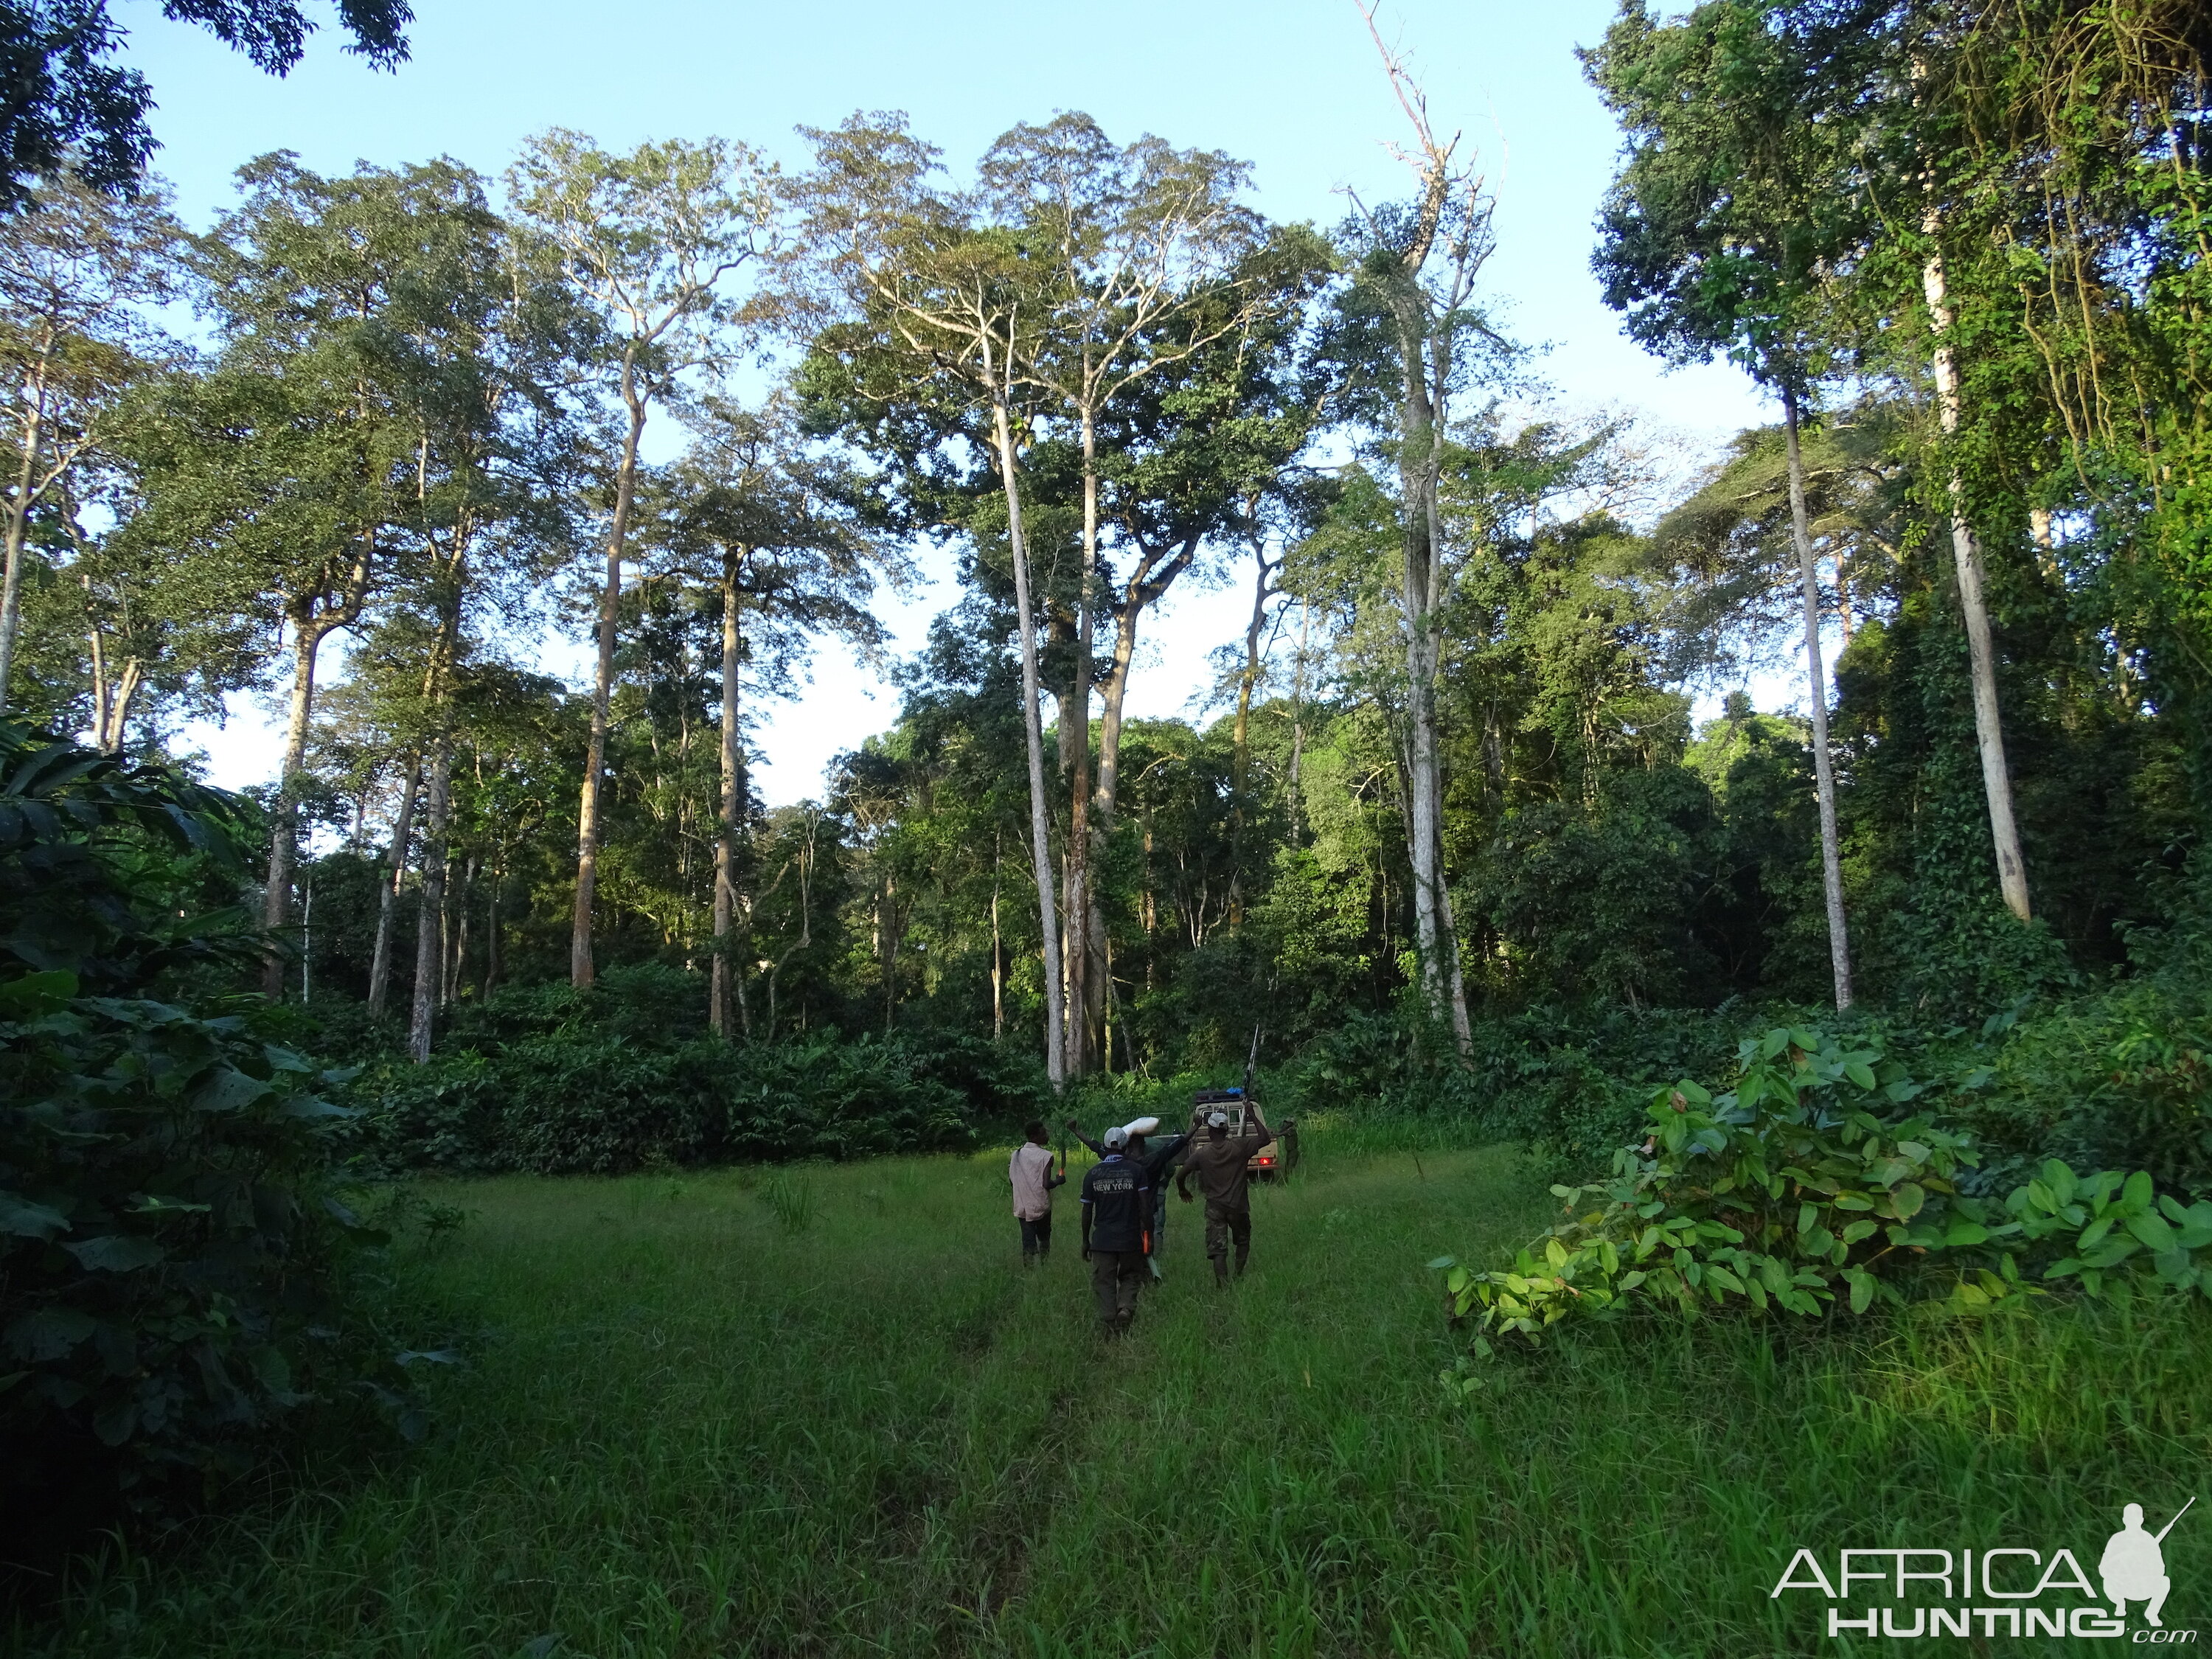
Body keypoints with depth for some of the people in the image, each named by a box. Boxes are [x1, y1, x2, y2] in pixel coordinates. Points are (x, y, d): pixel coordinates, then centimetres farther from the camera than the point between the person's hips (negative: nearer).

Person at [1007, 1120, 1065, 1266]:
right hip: (1041, 1207, -3)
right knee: (1044, 1238, 16)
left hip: (1022, 1207, 3)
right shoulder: (1046, 1156, -13)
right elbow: (1046, 1184, -18)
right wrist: (1059, 1181, 1)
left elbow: (1011, 1179, 6)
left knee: (1028, 1241, 7)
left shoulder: (1016, 1154, 2)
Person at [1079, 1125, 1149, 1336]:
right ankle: (1126, 1308, -8)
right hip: (1130, 1238, 0)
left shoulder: (1092, 1174, 1)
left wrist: (1085, 1241, 12)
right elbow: (1145, 1206, -7)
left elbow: (1087, 1211, 4)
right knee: (1130, 1278, 16)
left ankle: (1108, 1325, -3)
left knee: (1104, 1283, 6)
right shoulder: (1136, 1170, -3)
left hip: (1102, 1240, 0)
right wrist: (1146, 1232, 2)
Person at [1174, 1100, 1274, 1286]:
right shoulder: (1239, 1146, -9)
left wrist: (1182, 1190, 17)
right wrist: (1253, 1115, -1)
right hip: (1238, 1205, 1)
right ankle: (1239, 1276, 24)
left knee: (1217, 1249, -3)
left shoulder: (1201, 1154, -7)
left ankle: (1223, 1285, -14)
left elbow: (1180, 1176, -4)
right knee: (1243, 1241, 24)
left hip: (1215, 1207, -1)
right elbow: (1265, 1138, -4)